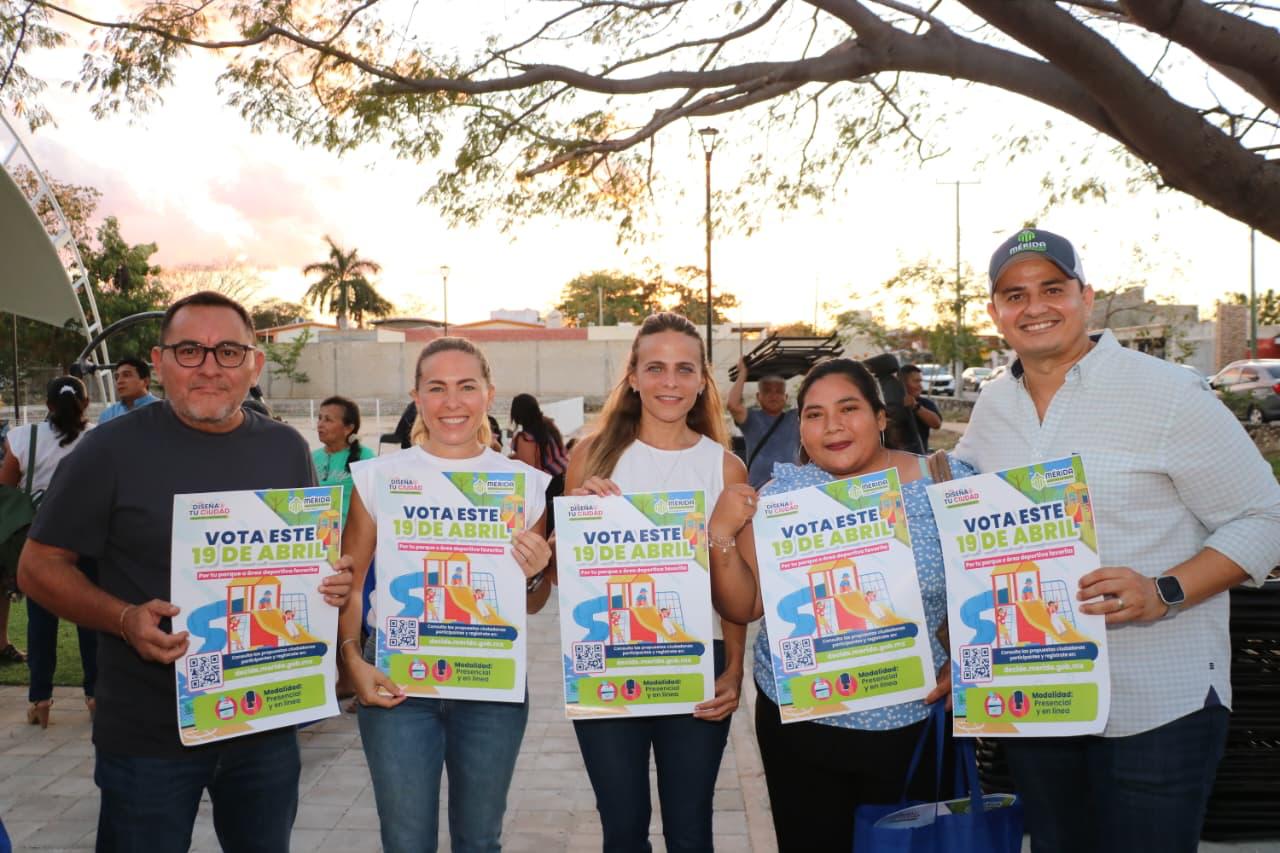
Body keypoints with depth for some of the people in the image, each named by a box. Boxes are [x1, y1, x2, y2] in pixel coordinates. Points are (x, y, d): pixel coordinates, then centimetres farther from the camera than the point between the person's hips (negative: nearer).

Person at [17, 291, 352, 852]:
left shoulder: (286, 449, 3)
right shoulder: (112, 450, -10)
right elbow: (39, 566, -6)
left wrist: (331, 585, -7)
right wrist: (124, 619, -22)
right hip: (148, 734, -3)